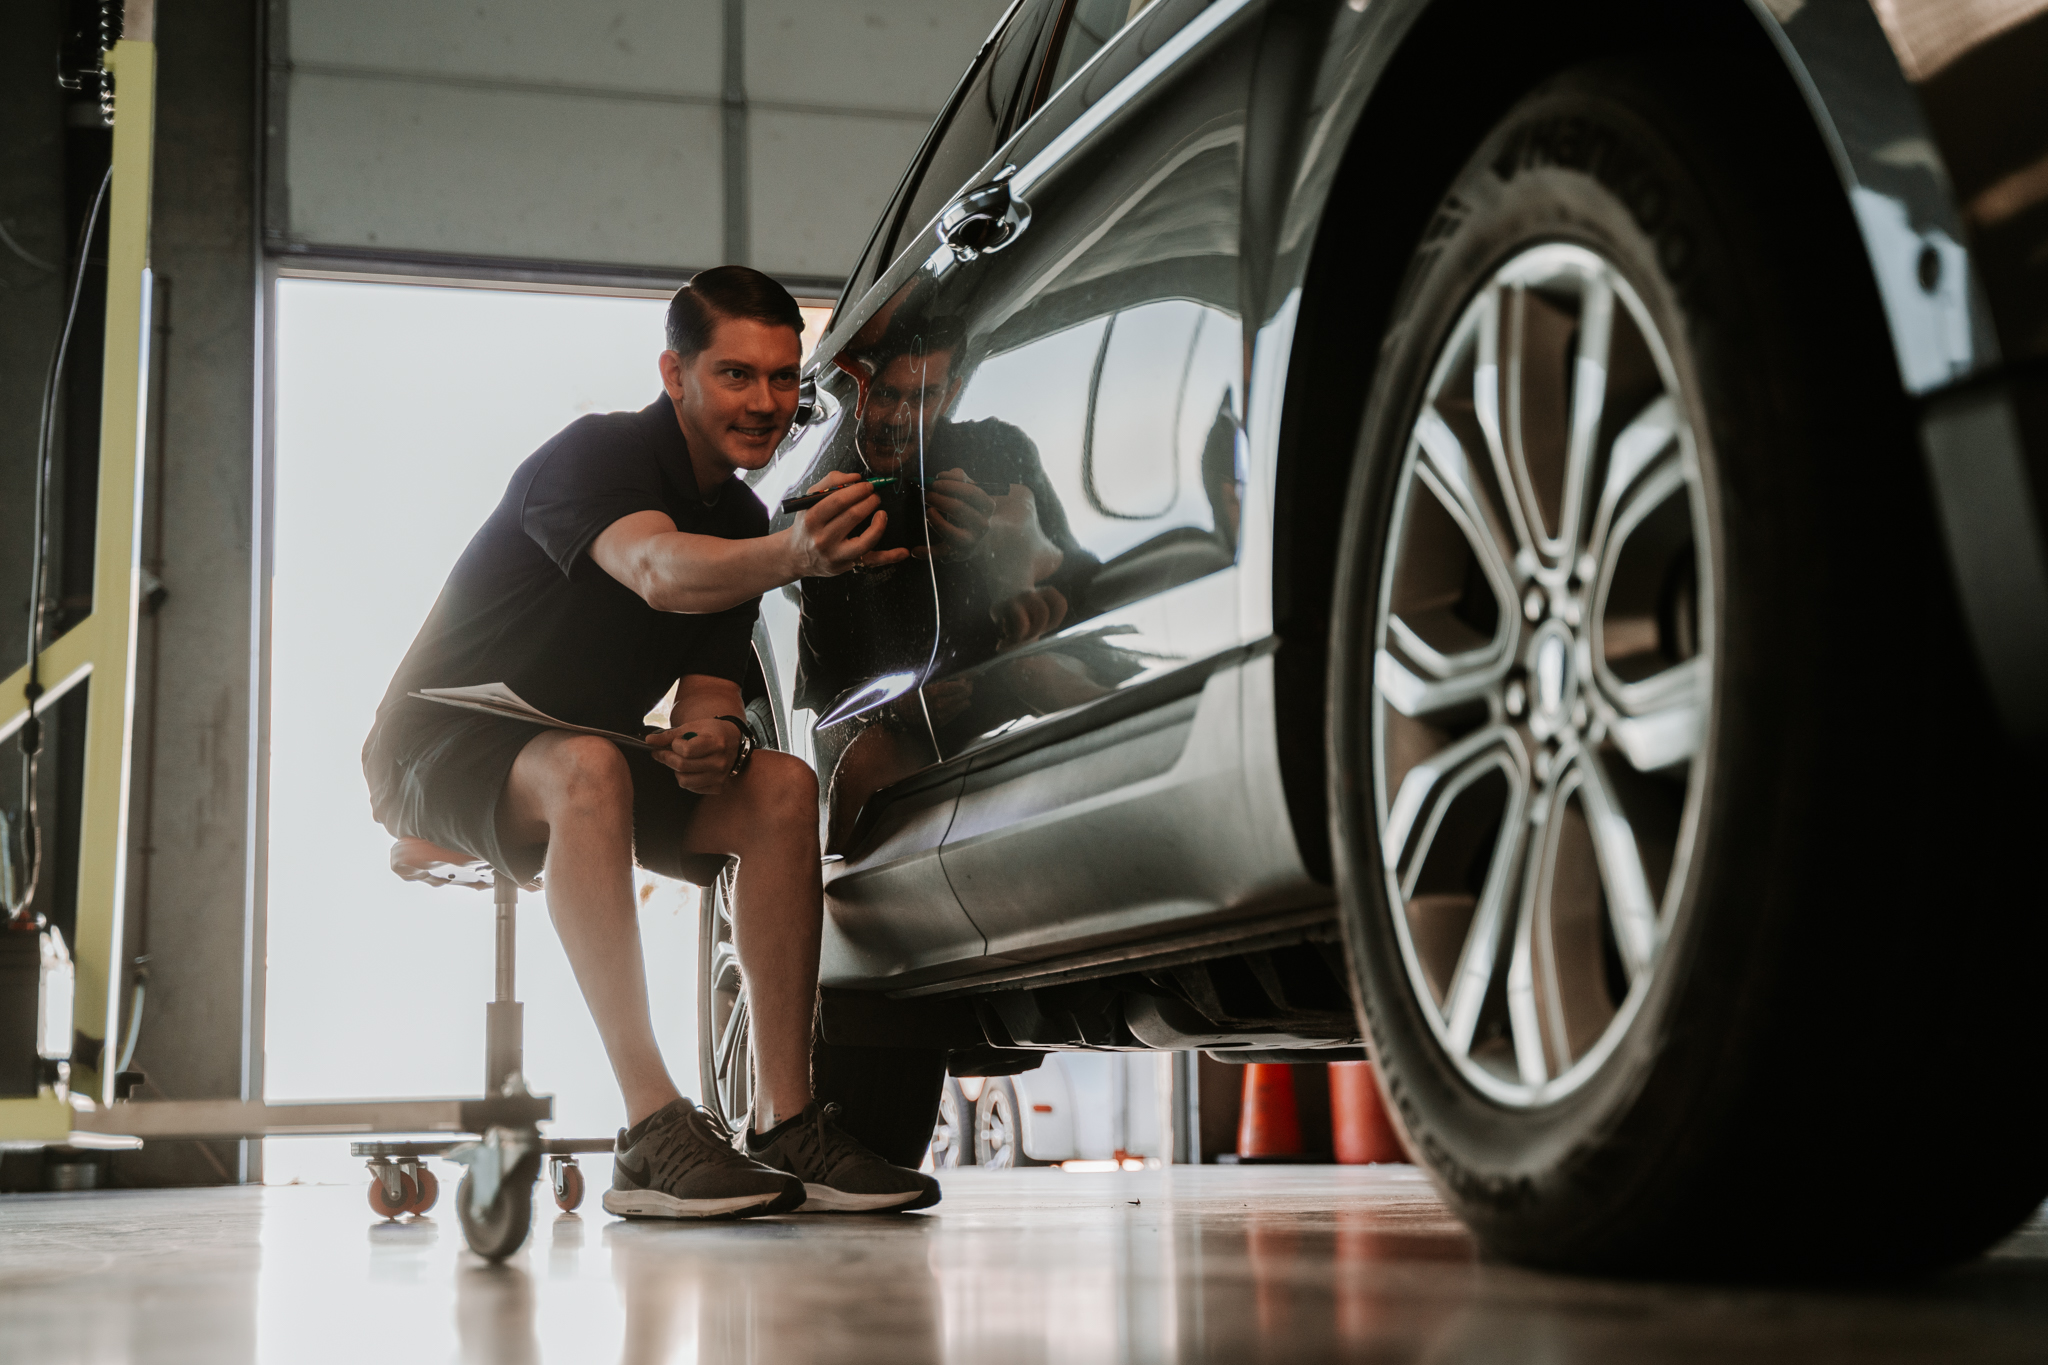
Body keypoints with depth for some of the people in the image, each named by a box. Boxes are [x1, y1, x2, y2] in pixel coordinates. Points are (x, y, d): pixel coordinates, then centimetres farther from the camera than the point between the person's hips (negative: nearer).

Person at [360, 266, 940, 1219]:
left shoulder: (740, 520, 5)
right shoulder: (596, 455, -21)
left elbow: (710, 683, 4)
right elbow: (657, 570, -42)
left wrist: (716, 739, -21)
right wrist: (793, 557, -62)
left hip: (578, 760, 7)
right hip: (440, 749, -7)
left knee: (782, 788, -16)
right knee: (587, 768, -39)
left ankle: (785, 1122, -18)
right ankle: (653, 1133, -42)